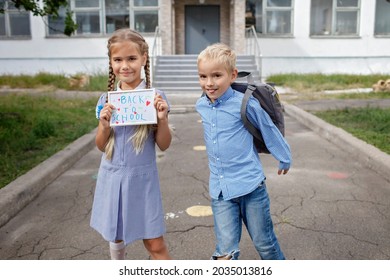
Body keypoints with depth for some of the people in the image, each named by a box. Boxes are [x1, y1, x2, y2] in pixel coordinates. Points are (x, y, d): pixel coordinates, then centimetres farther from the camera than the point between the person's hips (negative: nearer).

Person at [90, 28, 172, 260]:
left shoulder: (155, 97, -9)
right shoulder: (106, 100, -1)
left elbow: (164, 145, -5)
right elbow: (102, 146, 5)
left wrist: (163, 119, -22)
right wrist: (104, 124, -15)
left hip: (142, 178, -3)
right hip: (113, 177, 3)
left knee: (155, 244, 2)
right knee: (116, 237, 20)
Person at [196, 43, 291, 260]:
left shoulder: (245, 103, -14)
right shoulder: (201, 106, 2)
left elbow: (269, 130, 0)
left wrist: (285, 159, 13)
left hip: (250, 185, -3)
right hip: (219, 189, 4)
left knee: (264, 243, 13)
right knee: (226, 250, 1)